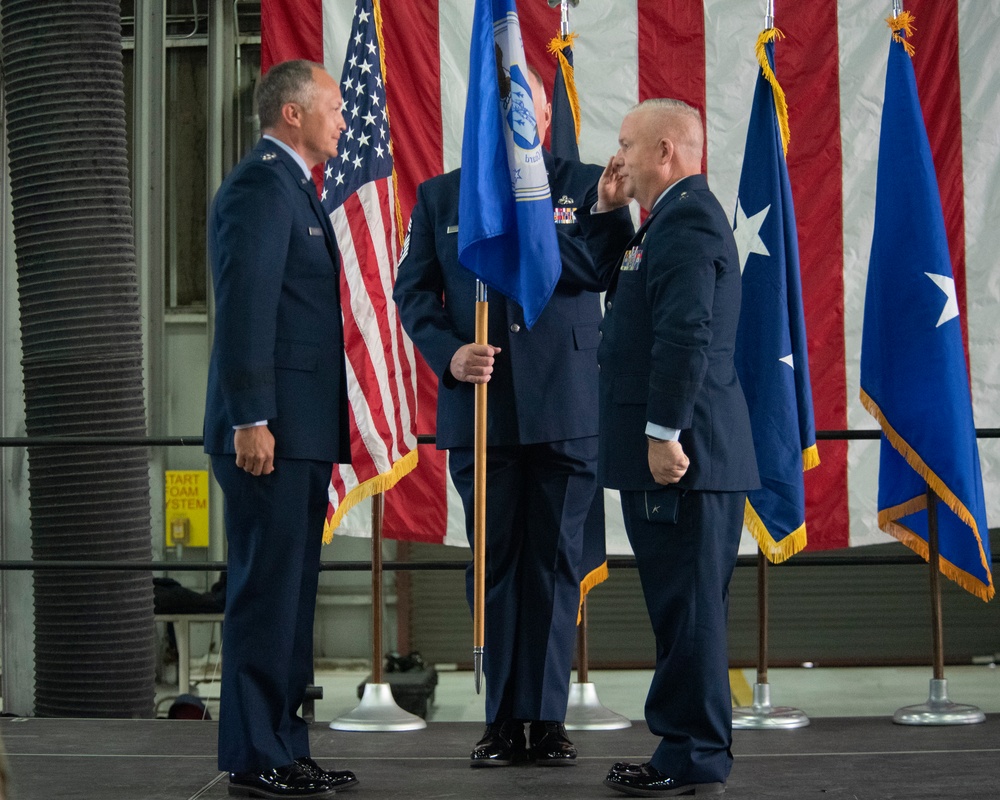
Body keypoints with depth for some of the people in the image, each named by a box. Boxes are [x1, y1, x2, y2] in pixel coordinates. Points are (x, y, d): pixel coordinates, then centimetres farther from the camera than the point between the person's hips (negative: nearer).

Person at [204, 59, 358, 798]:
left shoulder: (291, 188, 21)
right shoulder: (261, 186, -11)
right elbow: (244, 308, -19)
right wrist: (250, 421, -23)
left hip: (301, 432, 10)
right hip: (271, 432, -10)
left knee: (290, 592, 13)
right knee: (266, 592, -6)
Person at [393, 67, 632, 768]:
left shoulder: (585, 185, 9)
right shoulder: (438, 196, 13)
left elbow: (606, 264, -7)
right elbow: (414, 290, 8)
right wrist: (447, 353, -9)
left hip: (566, 411, -1)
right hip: (479, 408, 1)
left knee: (555, 565, 1)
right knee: (495, 565, 4)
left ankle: (547, 718, 8)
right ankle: (505, 721, 11)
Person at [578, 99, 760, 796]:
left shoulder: (687, 218, -14)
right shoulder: (679, 215, 20)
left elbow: (685, 333, -23)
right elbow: (617, 286, 31)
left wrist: (665, 433, -24)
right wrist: (607, 212, 19)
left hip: (681, 452, -11)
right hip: (686, 453, 11)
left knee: (688, 606, -6)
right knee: (686, 607, 14)